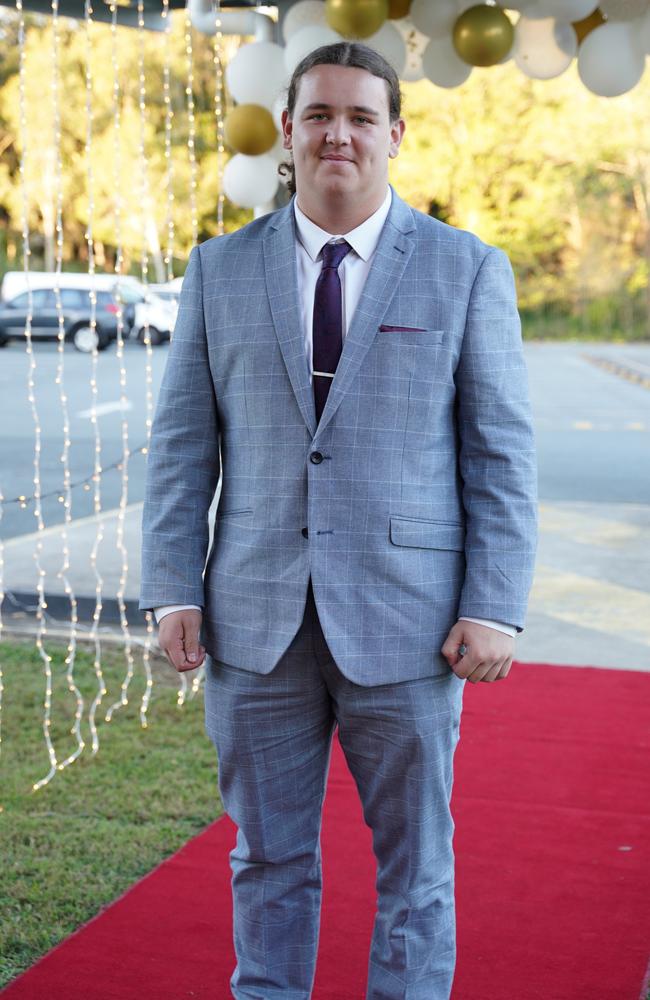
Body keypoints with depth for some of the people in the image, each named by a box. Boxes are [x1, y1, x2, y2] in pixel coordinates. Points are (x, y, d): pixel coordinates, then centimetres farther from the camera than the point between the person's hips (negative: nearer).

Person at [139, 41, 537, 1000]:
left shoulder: (468, 270, 1)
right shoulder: (219, 269, 7)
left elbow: (502, 452, -1)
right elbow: (183, 442, 6)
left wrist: (495, 607, -8)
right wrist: (173, 589, -1)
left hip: (405, 625, -2)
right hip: (256, 623, 2)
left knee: (415, 865, 11)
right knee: (268, 860, 14)